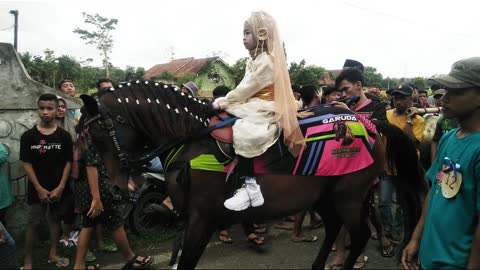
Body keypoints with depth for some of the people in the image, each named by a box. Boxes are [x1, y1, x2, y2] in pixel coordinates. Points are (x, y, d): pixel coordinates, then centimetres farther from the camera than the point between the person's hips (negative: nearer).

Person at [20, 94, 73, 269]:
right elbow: (26, 164, -6)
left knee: (55, 220, 14)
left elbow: (68, 162, -2)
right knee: (32, 223, 4)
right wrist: (39, 188, -11)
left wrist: (61, 187, -9)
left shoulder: (64, 136, -2)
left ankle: (53, 254, 28)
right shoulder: (28, 136, -5)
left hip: (58, 189, 2)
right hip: (37, 189, -1)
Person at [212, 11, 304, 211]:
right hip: (252, 105, 10)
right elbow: (244, 87, 13)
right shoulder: (254, 59, 18)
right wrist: (225, 101, 1)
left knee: (242, 133, -31)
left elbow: (247, 89, -17)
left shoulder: (266, 61, -14)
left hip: (263, 110, -10)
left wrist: (224, 101, -10)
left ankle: (250, 186, -20)